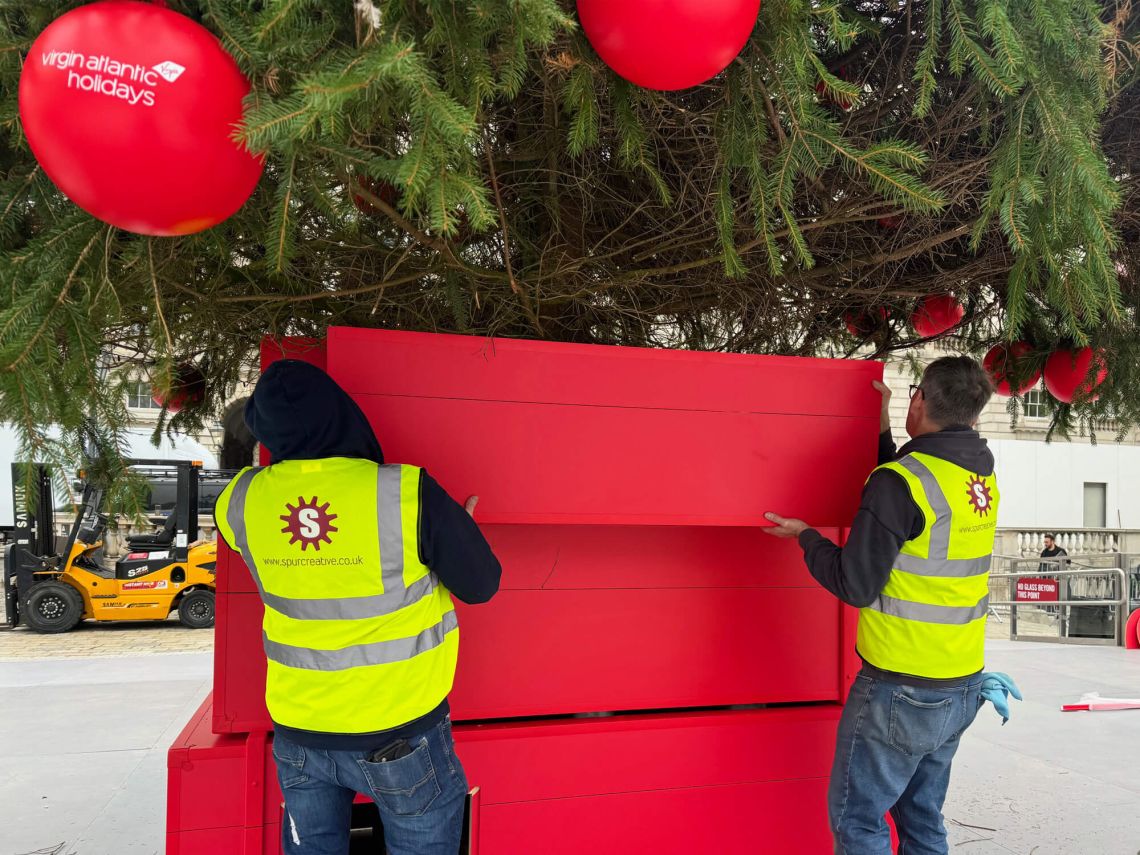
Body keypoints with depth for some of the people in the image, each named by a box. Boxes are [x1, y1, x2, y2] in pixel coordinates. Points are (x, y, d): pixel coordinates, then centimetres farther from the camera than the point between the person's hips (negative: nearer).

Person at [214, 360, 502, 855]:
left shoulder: (242, 502, -11)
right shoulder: (408, 493, -22)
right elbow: (481, 586, -10)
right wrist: (459, 528, 9)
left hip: (299, 736, 3)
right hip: (403, 738, -3)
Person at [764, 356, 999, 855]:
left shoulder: (901, 481, -20)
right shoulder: (982, 477, 5)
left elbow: (856, 585, -18)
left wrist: (805, 537, -2)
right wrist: (881, 426, 18)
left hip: (901, 692, -8)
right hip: (963, 688, 8)